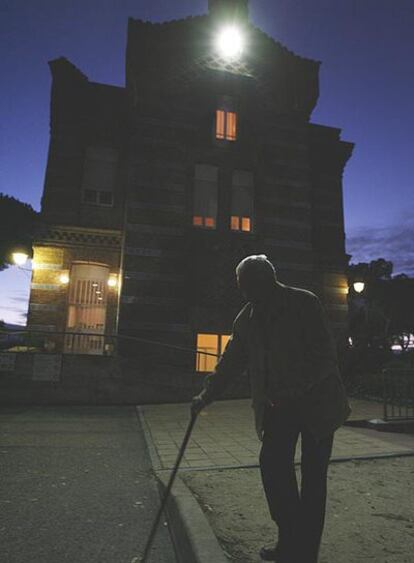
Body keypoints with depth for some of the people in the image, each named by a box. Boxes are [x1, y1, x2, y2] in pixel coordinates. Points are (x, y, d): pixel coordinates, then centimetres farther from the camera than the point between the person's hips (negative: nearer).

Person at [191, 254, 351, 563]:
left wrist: (294, 389, -26)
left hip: (317, 401, -4)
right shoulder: (247, 318, 3)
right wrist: (205, 396, 5)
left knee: (313, 475, 3)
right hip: (279, 406, 5)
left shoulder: (305, 302, -13)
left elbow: (325, 353, -18)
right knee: (272, 463, -2)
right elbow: (231, 361, 8)